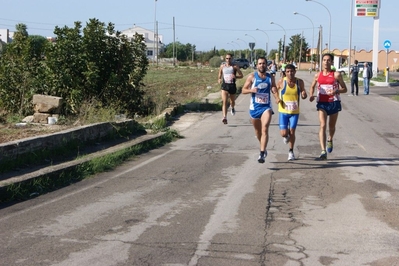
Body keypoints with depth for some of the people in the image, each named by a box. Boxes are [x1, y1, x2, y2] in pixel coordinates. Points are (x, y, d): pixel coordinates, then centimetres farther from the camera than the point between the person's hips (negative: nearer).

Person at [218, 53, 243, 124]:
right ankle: (225, 117, -24)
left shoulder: (235, 67, -2)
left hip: (232, 86, 0)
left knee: (232, 101, 18)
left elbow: (241, 75, -1)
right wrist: (219, 79, 0)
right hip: (224, 85, 0)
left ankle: (232, 108, 55)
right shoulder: (222, 66, 6)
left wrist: (235, 76, -20)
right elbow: (220, 74, 21)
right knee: (224, 102, -16)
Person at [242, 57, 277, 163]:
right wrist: (251, 90, -21)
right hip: (254, 107, 1)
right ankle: (263, 148, 41)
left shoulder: (271, 78, 4)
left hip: (266, 107, -1)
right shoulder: (252, 76, -2)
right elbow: (243, 90, -1)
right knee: (257, 130, 15)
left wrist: (275, 90, -8)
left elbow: (274, 89, 16)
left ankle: (262, 154, -21)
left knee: (265, 129, -18)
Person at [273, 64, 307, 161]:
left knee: (292, 132, 2)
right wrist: (277, 98, -10)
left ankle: (291, 151, 23)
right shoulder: (281, 81, -9)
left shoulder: (300, 82, -5)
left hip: (295, 112, 1)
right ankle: (286, 136, 33)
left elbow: (303, 96, 4)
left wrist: (304, 95, -20)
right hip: (283, 111, -1)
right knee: (284, 133, -7)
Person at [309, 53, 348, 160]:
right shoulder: (318, 75, 4)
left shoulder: (336, 75, -3)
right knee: (323, 125, -15)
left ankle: (330, 140, 50)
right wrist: (311, 95, 0)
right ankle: (323, 151, -21)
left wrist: (336, 91, -20)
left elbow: (344, 89, 0)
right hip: (322, 103, 0)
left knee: (331, 126, 15)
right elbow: (312, 86, 20)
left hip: (334, 103, 0)